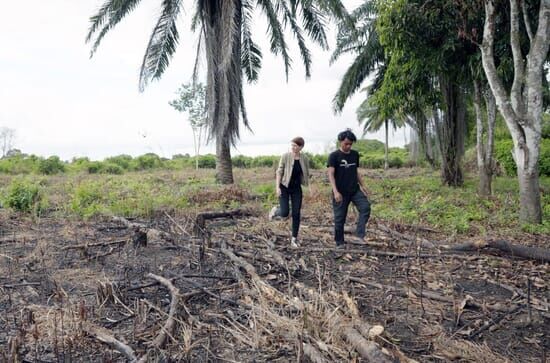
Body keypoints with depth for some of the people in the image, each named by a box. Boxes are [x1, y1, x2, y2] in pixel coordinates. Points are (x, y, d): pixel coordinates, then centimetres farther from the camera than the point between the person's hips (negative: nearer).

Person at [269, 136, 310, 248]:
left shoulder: (304, 159, -2)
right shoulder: (285, 156, -11)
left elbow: (307, 174, 7)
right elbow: (279, 172, -8)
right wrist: (277, 187, -14)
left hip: (297, 189, 3)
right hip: (284, 187, -3)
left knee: (296, 214, 2)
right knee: (284, 213, -10)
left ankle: (294, 239, 13)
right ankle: (275, 210, 27)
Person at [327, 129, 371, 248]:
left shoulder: (355, 154, 8)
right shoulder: (334, 156, -7)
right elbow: (331, 174, -13)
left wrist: (362, 185, 16)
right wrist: (335, 192, -23)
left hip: (355, 190, 4)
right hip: (341, 193, -4)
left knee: (365, 207, -18)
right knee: (339, 218, 3)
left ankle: (359, 235, -17)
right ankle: (339, 243, 17)